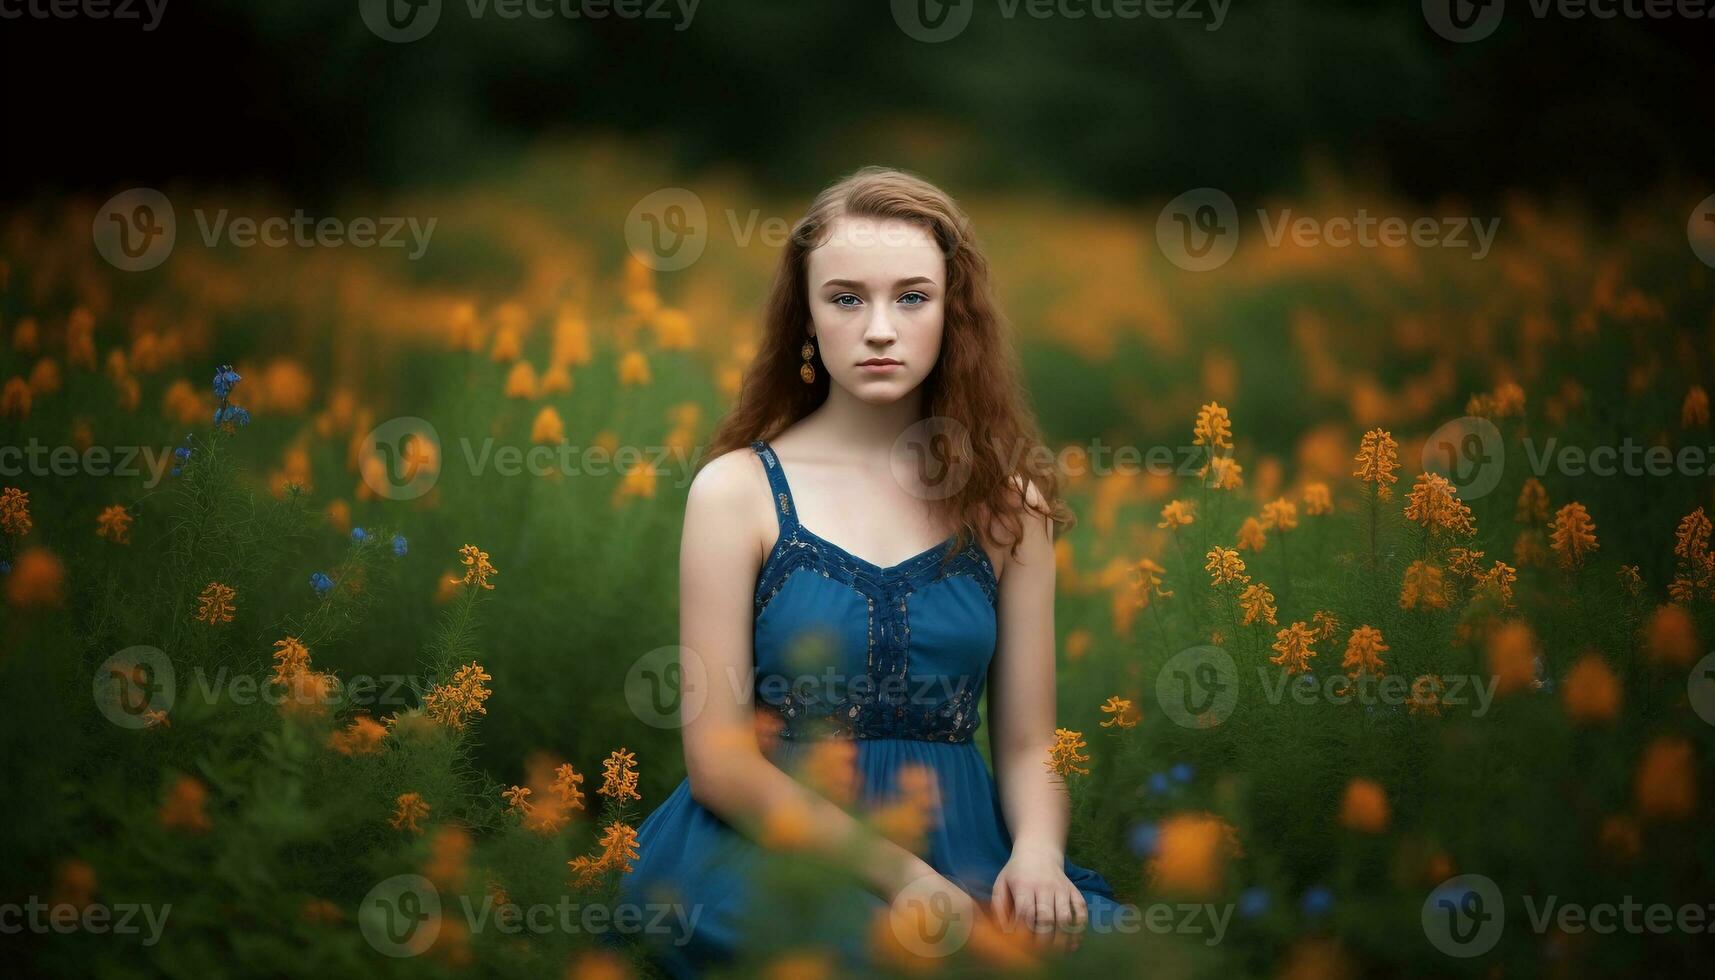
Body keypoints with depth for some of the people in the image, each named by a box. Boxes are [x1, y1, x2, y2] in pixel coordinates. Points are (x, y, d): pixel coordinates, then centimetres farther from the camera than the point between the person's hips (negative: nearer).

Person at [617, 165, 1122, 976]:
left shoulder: (1008, 503, 9)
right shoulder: (738, 490, 1)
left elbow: (1027, 746, 9)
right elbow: (719, 761, -3)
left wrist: (1036, 857, -14)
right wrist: (897, 874, -15)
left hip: (961, 848, 3)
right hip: (770, 846, -3)